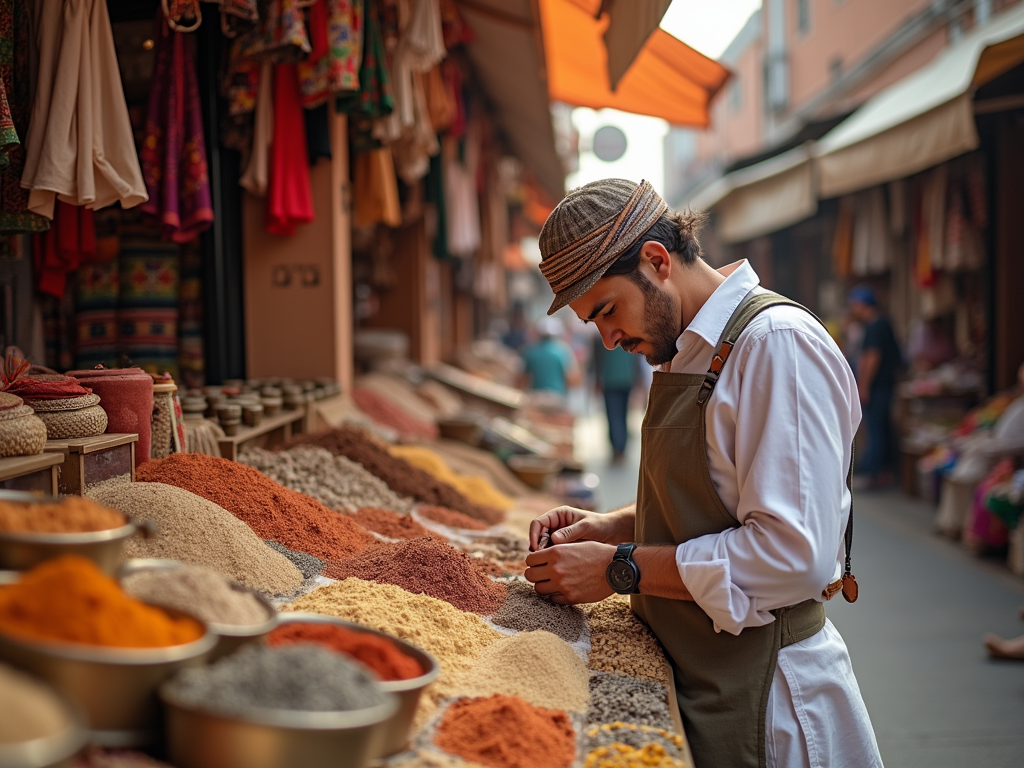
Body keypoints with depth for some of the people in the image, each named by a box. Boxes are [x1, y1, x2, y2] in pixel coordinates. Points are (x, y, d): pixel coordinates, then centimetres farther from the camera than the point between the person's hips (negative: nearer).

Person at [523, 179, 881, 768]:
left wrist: (620, 569, -22)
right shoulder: (690, 353, 10)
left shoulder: (779, 344, -21)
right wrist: (611, 528, 4)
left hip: (760, 699, -8)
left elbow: (793, 554, -27)